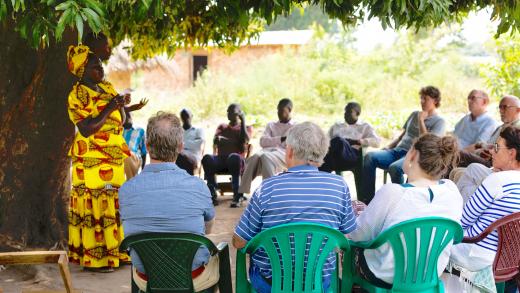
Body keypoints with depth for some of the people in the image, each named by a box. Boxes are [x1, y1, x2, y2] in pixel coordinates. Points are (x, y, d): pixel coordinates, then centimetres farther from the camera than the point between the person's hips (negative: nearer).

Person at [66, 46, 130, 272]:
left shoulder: (107, 88, 13)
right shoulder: (77, 95, -9)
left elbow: (121, 121, 19)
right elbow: (87, 129, -19)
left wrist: (121, 106, 1)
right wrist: (109, 108, -19)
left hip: (114, 160, 7)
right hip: (92, 161, -7)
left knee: (115, 206, 10)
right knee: (94, 206, -5)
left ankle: (115, 252, 19)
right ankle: (94, 259, 3)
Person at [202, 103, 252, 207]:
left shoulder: (247, 128, 20)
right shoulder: (222, 127, 28)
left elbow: (244, 140, -3)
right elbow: (215, 140, 7)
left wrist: (243, 121, 1)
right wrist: (234, 142, -9)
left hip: (237, 160, -2)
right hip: (220, 159, 2)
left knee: (234, 157, -40)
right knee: (207, 158, -33)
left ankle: (237, 196, -40)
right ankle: (212, 194, -37)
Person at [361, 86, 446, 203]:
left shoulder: (439, 121, 5)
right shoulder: (414, 114, 26)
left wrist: (421, 120, -6)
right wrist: (388, 147, 13)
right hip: (398, 150, 7)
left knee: (395, 167, -40)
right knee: (370, 157, -22)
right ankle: (368, 200, -26)